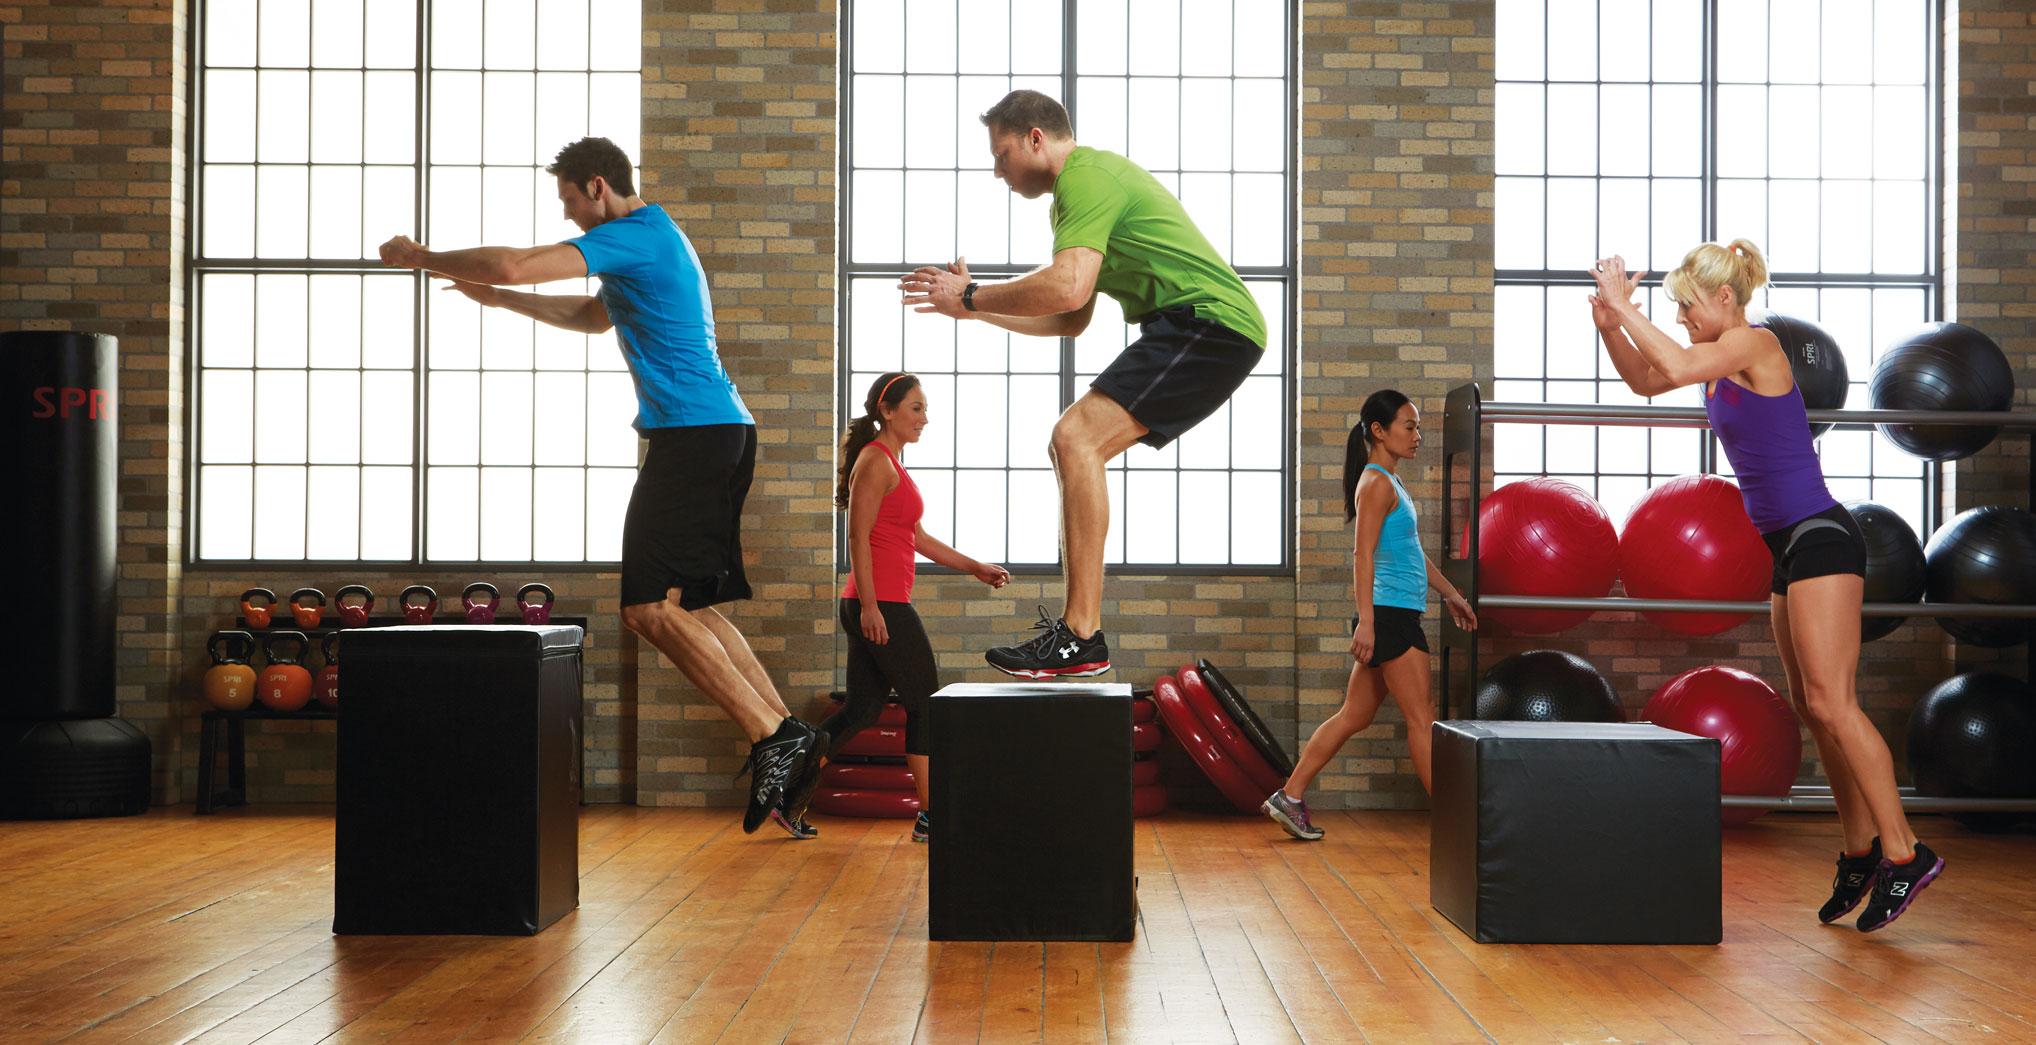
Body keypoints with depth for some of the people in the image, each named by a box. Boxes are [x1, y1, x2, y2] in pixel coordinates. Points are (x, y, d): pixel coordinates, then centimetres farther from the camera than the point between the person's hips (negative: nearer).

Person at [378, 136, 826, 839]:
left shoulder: (630, 236, -8)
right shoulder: (656, 239, 25)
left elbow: (512, 264, -17)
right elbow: (593, 316, 40)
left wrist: (421, 256, -2)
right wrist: (495, 298, 37)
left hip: (693, 435, -11)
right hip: (719, 434, 11)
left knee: (652, 608, -14)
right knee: (689, 609, 11)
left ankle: (775, 737, -15)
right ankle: (787, 737, 8)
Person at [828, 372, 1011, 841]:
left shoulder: (890, 462, 20)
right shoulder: (876, 461, -10)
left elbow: (917, 538, 24)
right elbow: (858, 537, -17)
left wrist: (975, 568, 24)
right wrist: (869, 605, -23)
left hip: (878, 606, 10)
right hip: (882, 604, -10)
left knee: (863, 707, 11)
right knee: (926, 704, -1)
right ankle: (930, 817, 6)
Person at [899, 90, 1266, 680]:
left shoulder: (1086, 176, -8)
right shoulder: (1089, 180, 26)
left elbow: (1066, 289, -24)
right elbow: (1070, 321, 28)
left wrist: (972, 296, -11)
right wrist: (976, 307, 23)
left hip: (1208, 322, -11)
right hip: (1188, 328, 11)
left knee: (1077, 438, -21)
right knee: (1073, 447, 12)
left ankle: (1081, 641, -24)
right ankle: (1079, 625, 13)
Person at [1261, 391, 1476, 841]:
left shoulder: (1390, 482, 19)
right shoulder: (1376, 483, -11)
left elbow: (1413, 551, 28)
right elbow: (1363, 554, -18)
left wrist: (1450, 593, 30)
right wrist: (1366, 621, -23)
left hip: (1395, 617, 10)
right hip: (1390, 615, -10)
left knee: (1354, 716, 11)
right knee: (1421, 718, -5)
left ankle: (1289, 798, 13)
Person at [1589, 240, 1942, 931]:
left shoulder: (1754, 343, -12)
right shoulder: (1725, 360, 14)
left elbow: (1676, 367, -30)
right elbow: (1647, 381, 24)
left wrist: (1624, 305, -19)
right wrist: (1608, 322, 8)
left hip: (1821, 538, -10)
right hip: (1791, 546, 10)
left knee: (1831, 704, -14)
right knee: (1815, 710, 9)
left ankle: (1904, 852, -11)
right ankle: (1861, 851, 15)